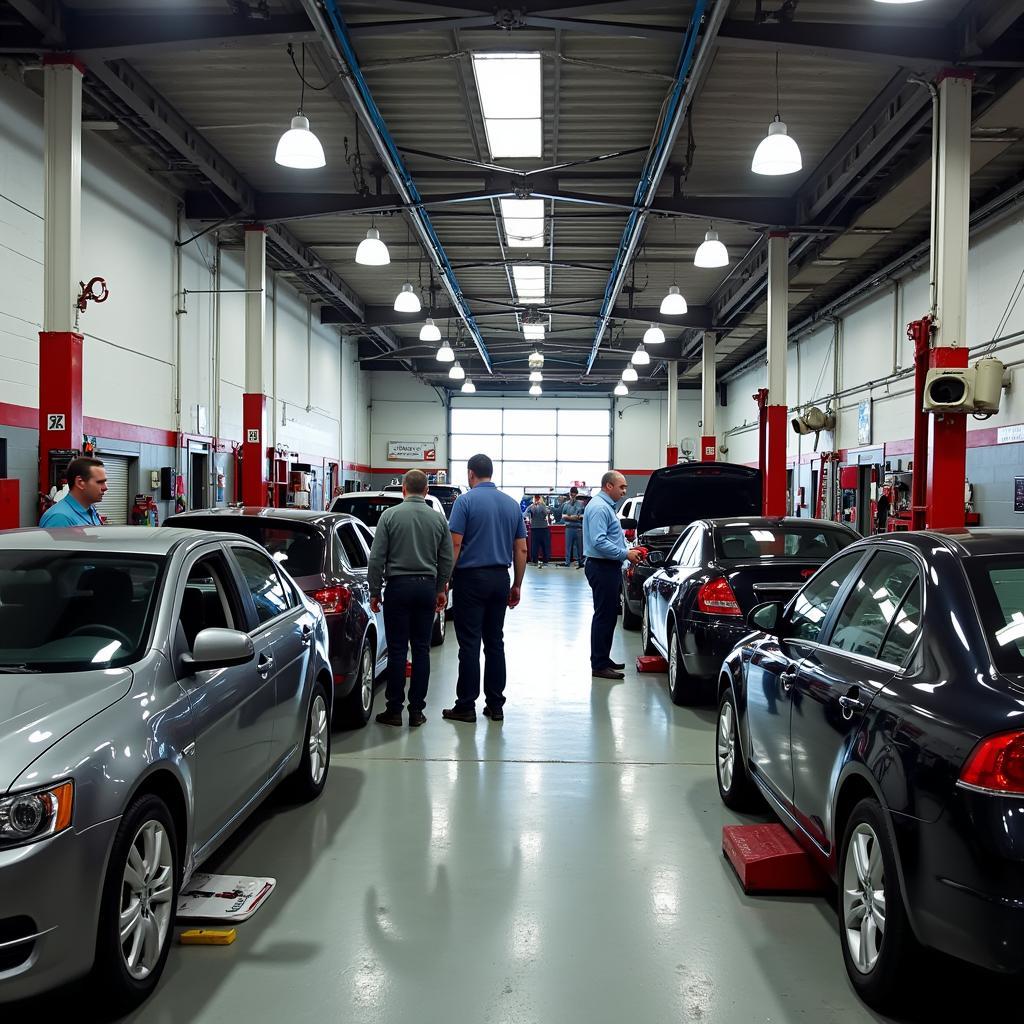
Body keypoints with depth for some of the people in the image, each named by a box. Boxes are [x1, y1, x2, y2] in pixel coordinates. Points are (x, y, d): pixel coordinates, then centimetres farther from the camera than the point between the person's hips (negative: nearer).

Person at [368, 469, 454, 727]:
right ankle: (416, 710, 9)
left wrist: (374, 591, 2)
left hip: (398, 585, -2)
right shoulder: (438, 519, 4)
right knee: (421, 649, 7)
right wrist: (441, 589, 18)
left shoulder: (390, 515, -5)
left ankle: (394, 710, 5)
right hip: (427, 587, 3)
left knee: (397, 649, 1)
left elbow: (377, 558, -6)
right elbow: (447, 559, 7)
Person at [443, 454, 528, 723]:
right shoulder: (512, 504, 9)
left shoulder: (465, 501, -8)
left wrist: (445, 580, -7)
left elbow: (455, 544, -13)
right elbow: (521, 550, 9)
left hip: (471, 579, -5)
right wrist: (517, 585, 15)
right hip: (500, 579, 5)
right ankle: (495, 705, 13)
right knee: (495, 642, 10)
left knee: (469, 643, -1)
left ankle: (466, 706, 3)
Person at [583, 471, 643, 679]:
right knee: (604, 616, -7)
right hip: (602, 568, -11)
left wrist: (629, 549, 12)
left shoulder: (607, 506, 19)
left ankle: (603, 659, 24)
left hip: (609, 568, 11)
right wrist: (625, 553, -20)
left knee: (608, 615, 15)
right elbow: (599, 541, -25)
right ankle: (599, 665, -3)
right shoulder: (599, 507, -16)